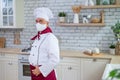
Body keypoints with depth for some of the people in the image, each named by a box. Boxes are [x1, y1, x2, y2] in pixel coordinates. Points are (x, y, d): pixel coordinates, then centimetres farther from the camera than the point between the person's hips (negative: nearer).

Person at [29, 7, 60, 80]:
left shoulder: (51, 38, -17)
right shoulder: (38, 37, 8)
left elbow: (55, 60, -23)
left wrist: (41, 70, -17)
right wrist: (35, 69, 4)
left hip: (45, 73, -7)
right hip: (35, 72, 7)